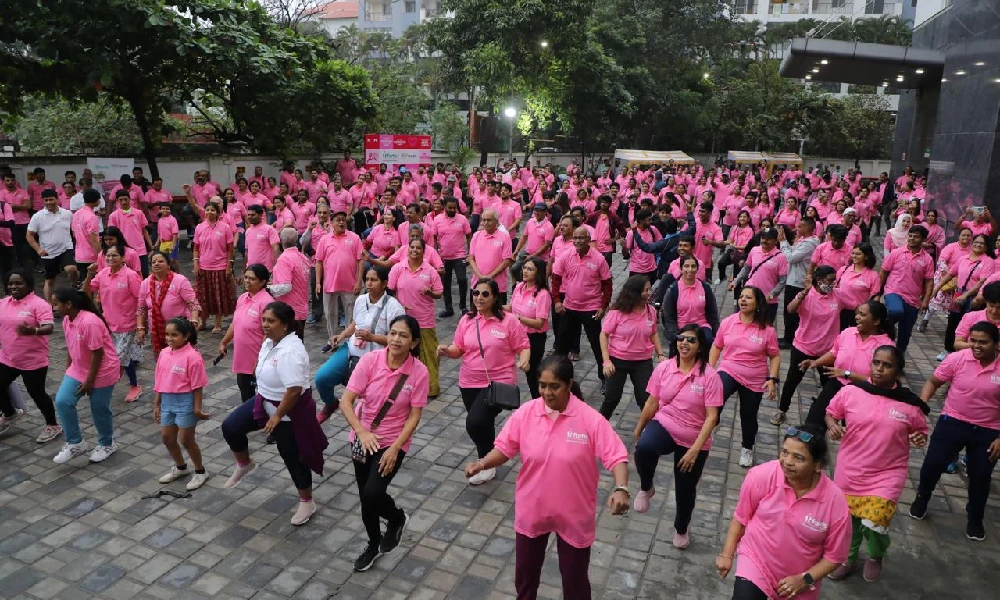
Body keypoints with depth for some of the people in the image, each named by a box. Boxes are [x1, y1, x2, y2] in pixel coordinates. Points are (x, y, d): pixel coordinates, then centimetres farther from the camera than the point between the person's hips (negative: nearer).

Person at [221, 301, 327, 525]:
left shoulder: (290, 351, -32)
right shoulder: (270, 342, -1)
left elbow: (294, 389, -35)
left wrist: (277, 416, -25)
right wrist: (263, 398, 20)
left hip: (289, 410, -9)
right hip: (265, 401, 9)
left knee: (292, 457, 5)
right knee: (230, 427, 4)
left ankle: (307, 503, 25)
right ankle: (244, 464, 32)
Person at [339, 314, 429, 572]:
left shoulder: (419, 372, -16)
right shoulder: (370, 360, -15)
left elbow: (414, 416, -12)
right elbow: (346, 401, -14)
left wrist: (395, 448, -19)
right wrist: (361, 432, -26)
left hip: (393, 442, -2)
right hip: (363, 438, 2)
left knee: (373, 494, -17)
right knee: (365, 496, 12)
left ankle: (397, 517, 19)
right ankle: (374, 543, 40)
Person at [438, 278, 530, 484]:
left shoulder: (508, 321, -9)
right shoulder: (466, 320, 3)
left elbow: (523, 346, -6)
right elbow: (458, 349, 8)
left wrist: (524, 360, -26)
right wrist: (446, 350, -13)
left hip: (499, 382, -5)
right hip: (470, 382, 5)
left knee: (475, 423, -18)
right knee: (482, 424, 19)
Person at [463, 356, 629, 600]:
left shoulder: (590, 419, -20)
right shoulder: (525, 413, -12)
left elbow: (616, 457, -20)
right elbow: (504, 449, -4)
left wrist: (621, 489, -37)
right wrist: (482, 463, -22)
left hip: (573, 515, -2)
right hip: (531, 510, 3)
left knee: (574, 576, 16)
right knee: (525, 569, 23)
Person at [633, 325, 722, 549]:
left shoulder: (709, 376, -16)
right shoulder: (664, 367, -7)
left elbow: (712, 416, -16)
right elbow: (651, 403, 3)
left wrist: (695, 449, -24)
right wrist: (638, 431, 11)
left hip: (694, 439, -1)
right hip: (663, 425, 1)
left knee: (685, 490, 13)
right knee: (643, 447, -35)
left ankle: (681, 529, 45)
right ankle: (646, 488, -4)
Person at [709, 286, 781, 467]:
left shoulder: (767, 329, -11)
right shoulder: (728, 322, -6)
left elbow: (775, 356, -2)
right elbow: (716, 346, 6)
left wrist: (772, 379, -13)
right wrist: (710, 369, 0)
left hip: (754, 381, 0)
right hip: (728, 371, 0)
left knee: (748, 416, 16)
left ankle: (747, 449, 42)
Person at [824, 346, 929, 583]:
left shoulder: (910, 403, -9)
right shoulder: (850, 392, -9)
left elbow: (921, 431, 7)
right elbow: (830, 412, 6)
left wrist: (920, 439, -14)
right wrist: (832, 426, -14)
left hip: (887, 475, -2)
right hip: (849, 471, 2)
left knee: (873, 523, -13)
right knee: (847, 520, 14)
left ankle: (876, 556, 23)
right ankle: (849, 558, 43)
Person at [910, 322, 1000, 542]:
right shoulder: (957, 359, -13)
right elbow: (933, 382, -1)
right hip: (953, 422, 0)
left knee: (981, 476, 12)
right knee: (933, 463, 2)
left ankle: (975, 518, 36)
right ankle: (922, 498, 31)